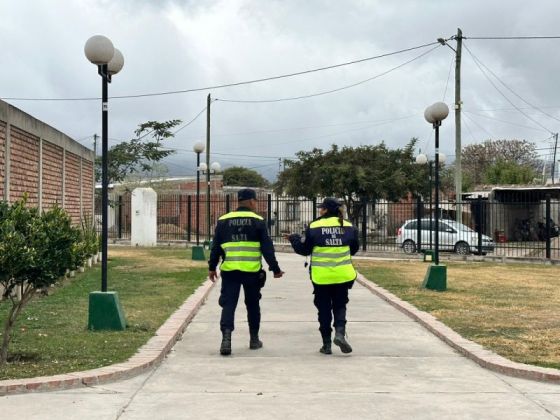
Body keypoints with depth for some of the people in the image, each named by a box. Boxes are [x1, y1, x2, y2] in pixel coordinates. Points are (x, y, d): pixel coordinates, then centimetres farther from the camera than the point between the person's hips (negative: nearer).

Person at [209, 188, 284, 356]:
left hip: (229, 271, 1)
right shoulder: (258, 221, -2)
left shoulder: (223, 221, 6)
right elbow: (267, 248, -3)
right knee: (253, 305, 14)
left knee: (228, 304, 1)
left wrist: (212, 267, 16)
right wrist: (275, 268, 2)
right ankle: (254, 339, 23)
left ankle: (226, 337, -17)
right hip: (252, 271, -1)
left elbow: (216, 247, 8)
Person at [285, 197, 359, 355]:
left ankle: (327, 344, 11)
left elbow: (304, 250, -1)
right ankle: (340, 332, -11)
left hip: (321, 276, -1)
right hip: (342, 276, 2)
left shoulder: (314, 228, -9)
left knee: (324, 309, 9)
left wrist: (294, 238, 17)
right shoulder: (349, 227, -1)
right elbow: (354, 249, 11)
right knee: (340, 306, 14)